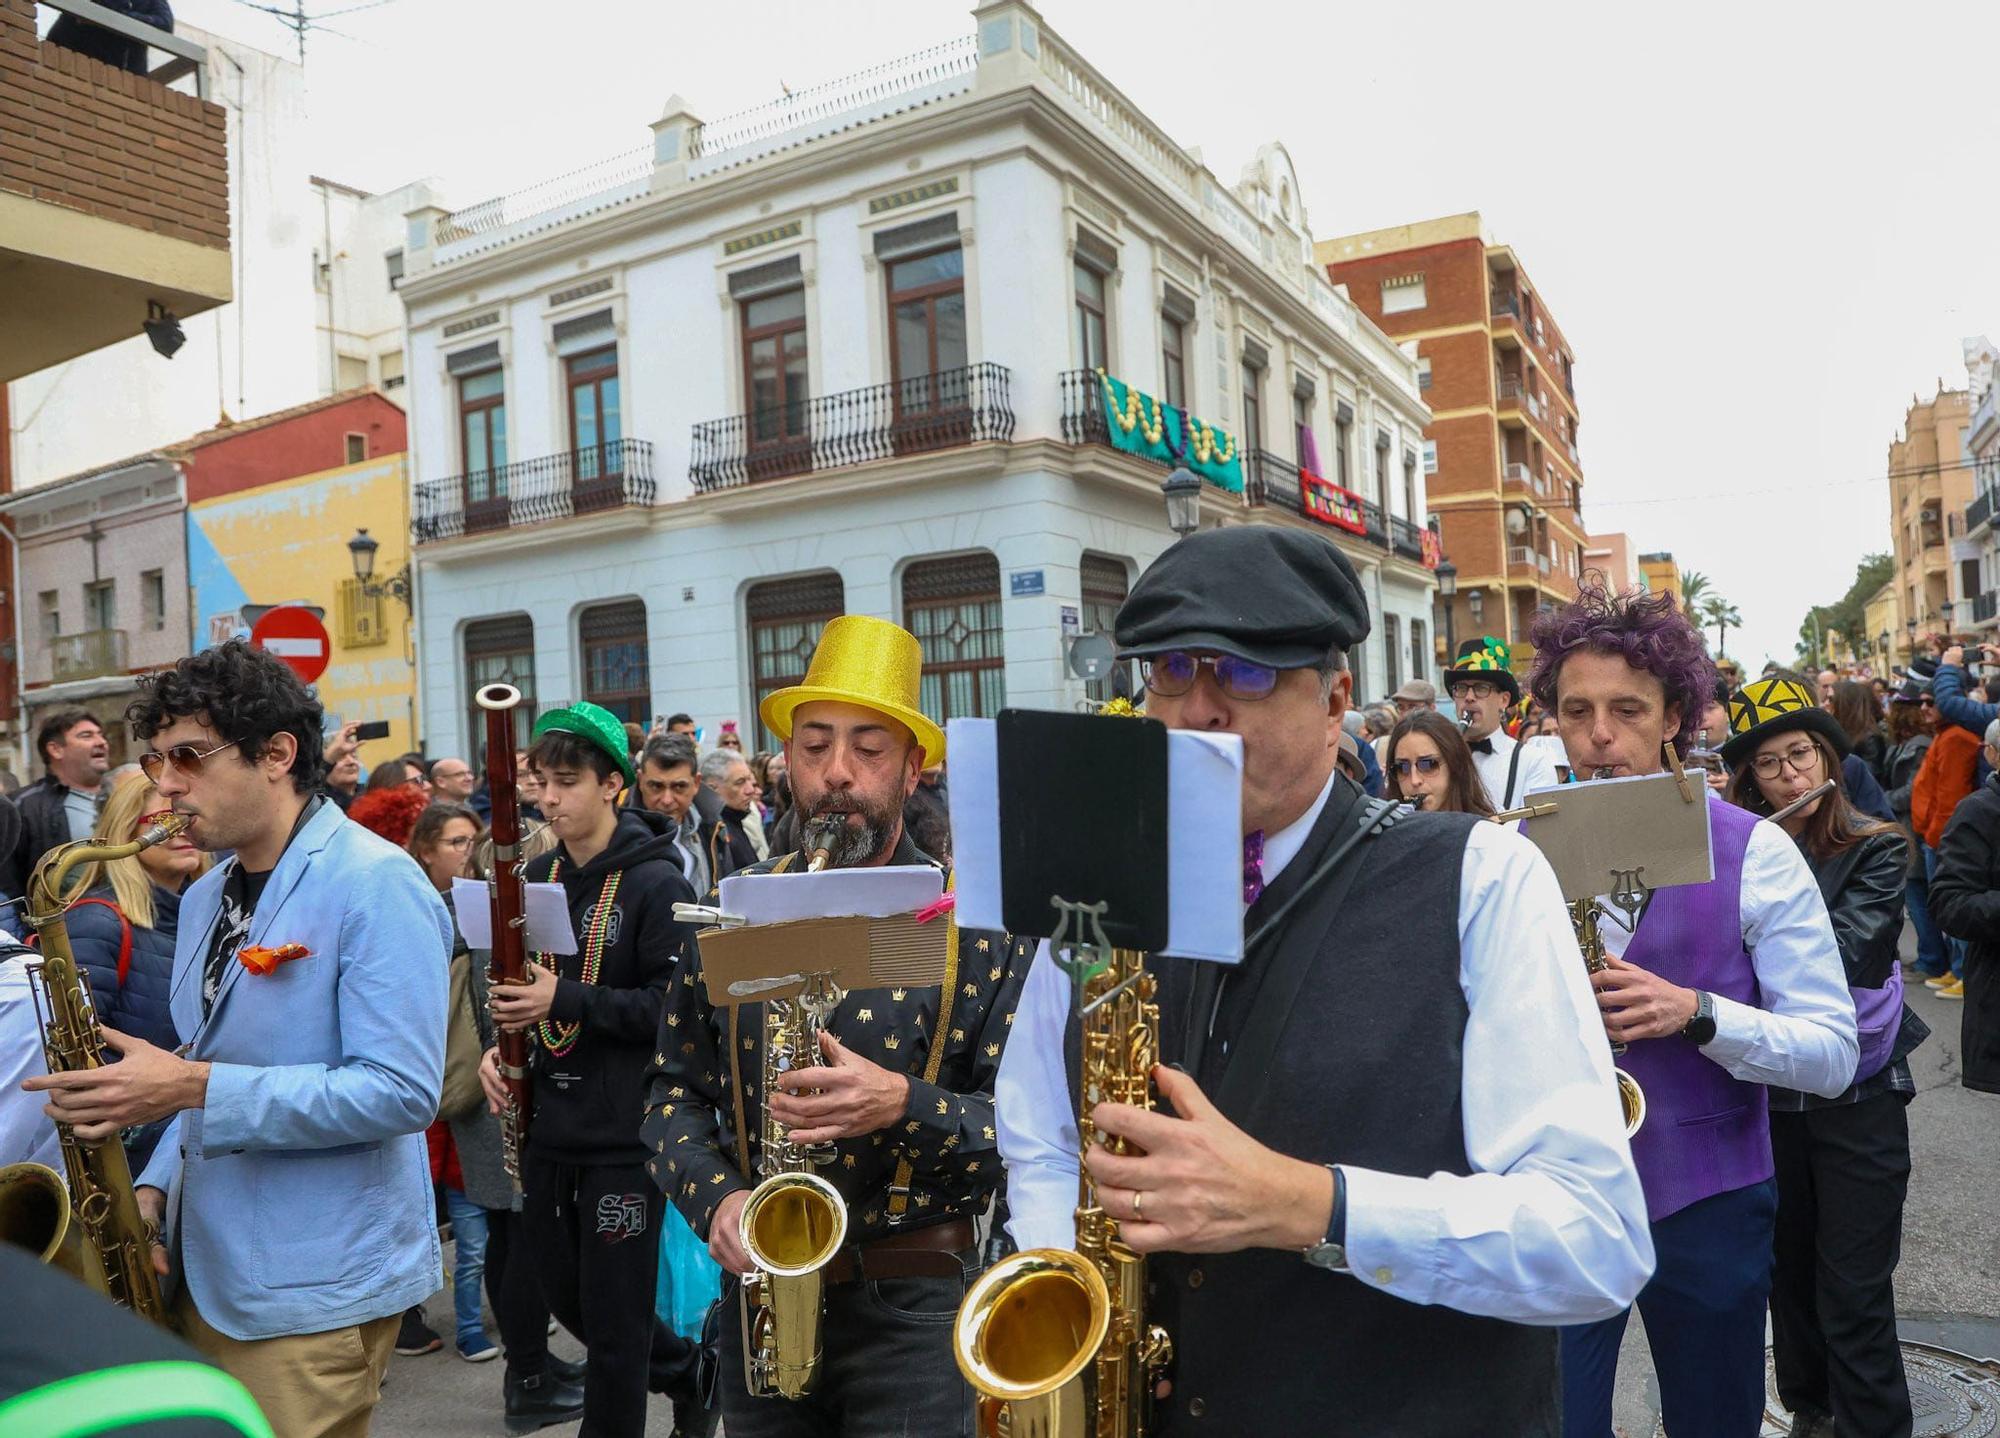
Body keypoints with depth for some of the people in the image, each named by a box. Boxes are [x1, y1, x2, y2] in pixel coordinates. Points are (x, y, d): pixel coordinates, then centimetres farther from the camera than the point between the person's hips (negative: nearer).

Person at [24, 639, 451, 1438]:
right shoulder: (206, 896, 9)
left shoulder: (377, 884, -19)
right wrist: (155, 1187, 1)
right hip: (205, 1270, 8)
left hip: (316, 1287, -8)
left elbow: (402, 1090, -24)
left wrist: (193, 1088, -25)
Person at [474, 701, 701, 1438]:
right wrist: (500, 1044, -2)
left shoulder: (655, 882, -13)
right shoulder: (539, 876, 7)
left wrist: (566, 1000, -25)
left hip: (624, 1134, -7)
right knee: (567, 1299, 20)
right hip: (547, 1125, 7)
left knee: (613, 1322, 5)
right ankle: (687, 1369, 44)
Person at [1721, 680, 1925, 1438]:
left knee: (1856, 1289, 2)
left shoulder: (1876, 850, -8)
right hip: (1766, 1091, 3)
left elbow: (1839, 952, -23)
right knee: (1790, 1268, 16)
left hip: (1858, 1097, -3)